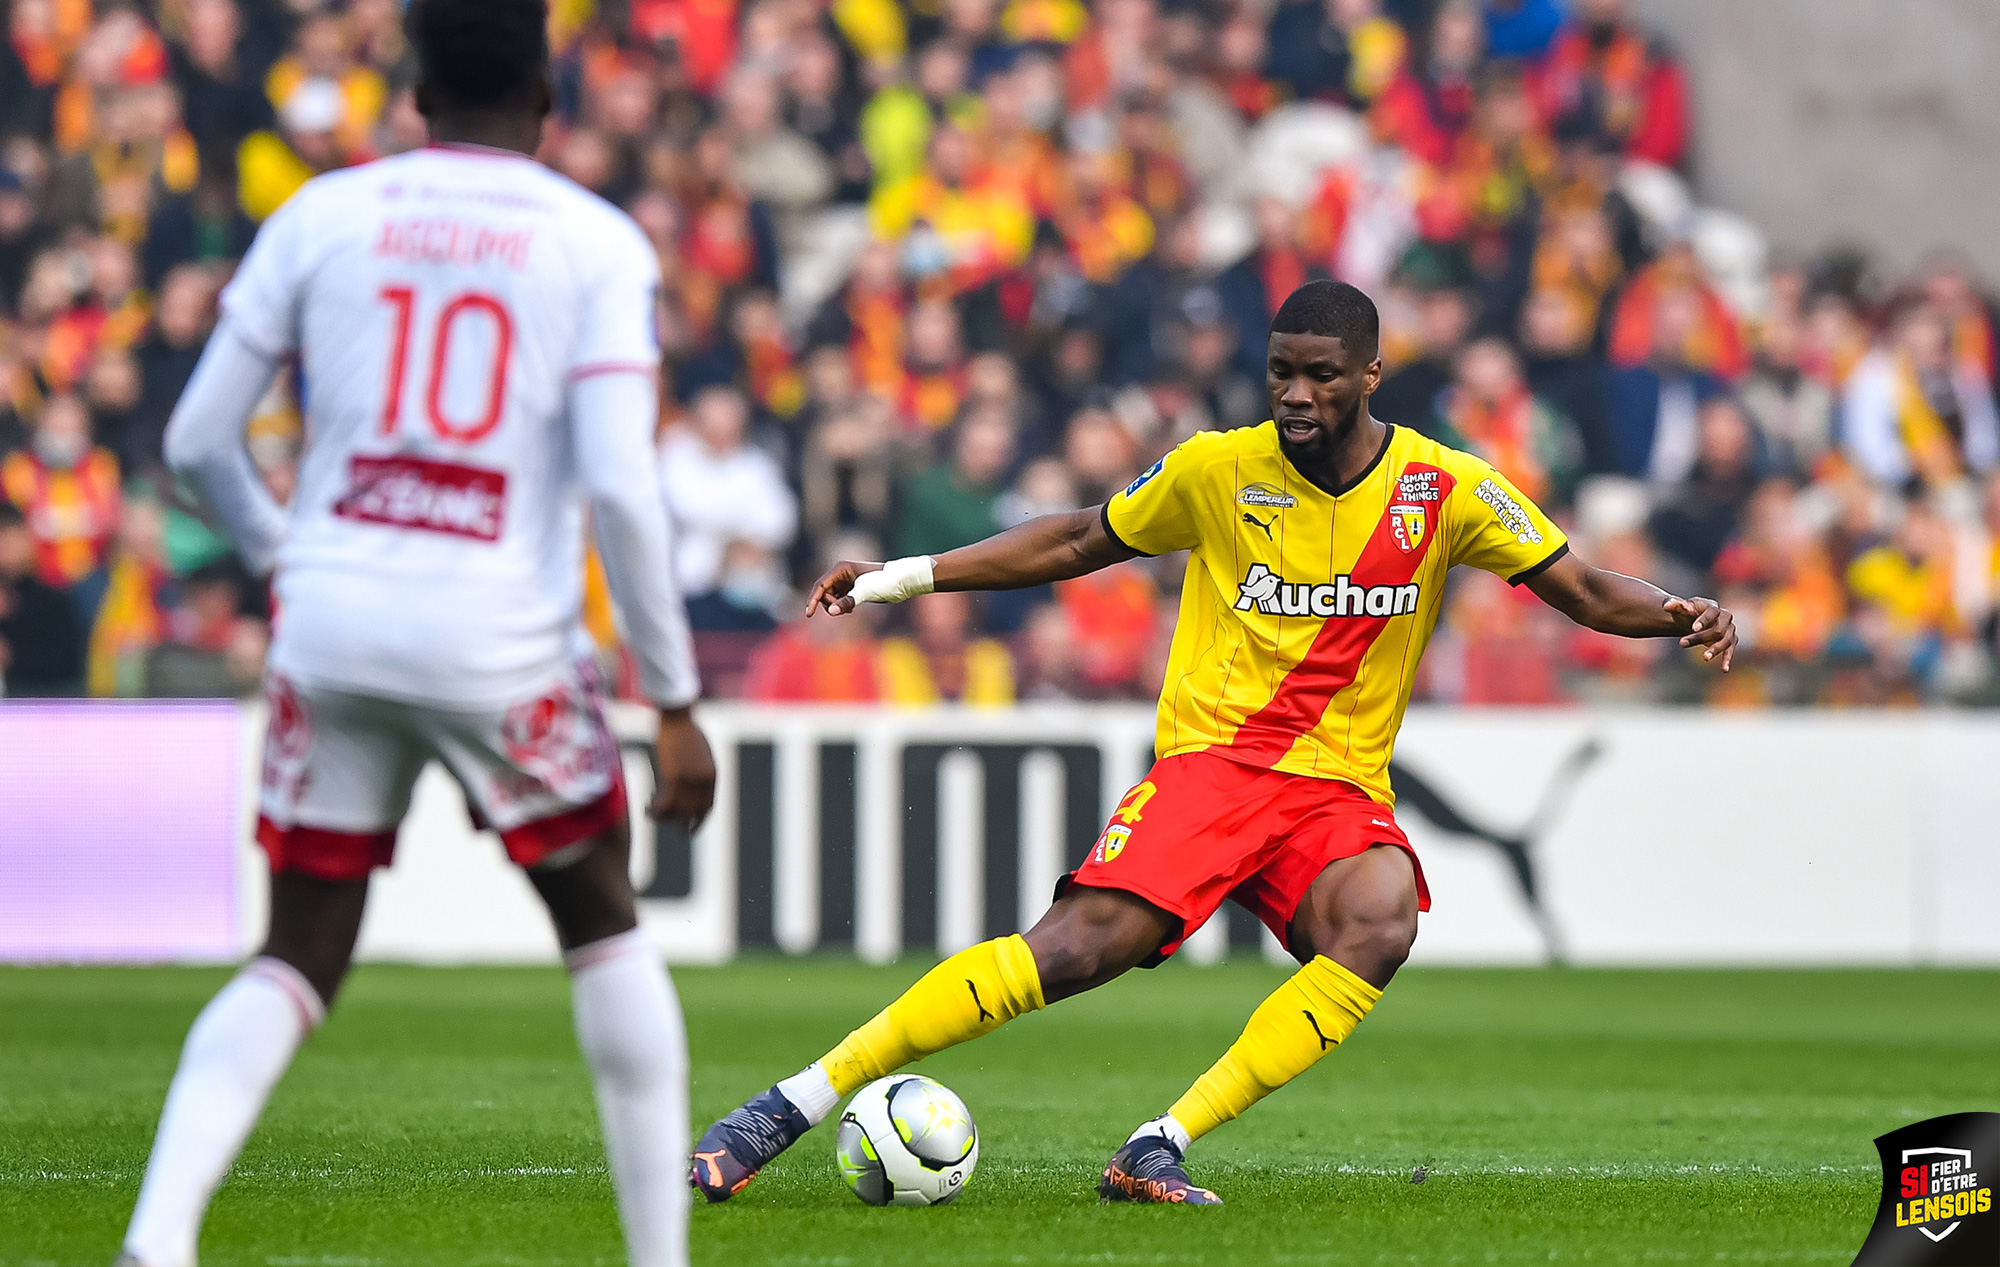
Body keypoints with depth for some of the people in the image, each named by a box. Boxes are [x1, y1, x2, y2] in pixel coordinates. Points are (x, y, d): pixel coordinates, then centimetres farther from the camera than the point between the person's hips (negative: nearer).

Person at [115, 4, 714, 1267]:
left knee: (299, 963, 10)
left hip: (334, 631, 2)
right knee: (606, 930, 19)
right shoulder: (599, 245, -1)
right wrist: (676, 703, -3)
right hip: (504, 643, -2)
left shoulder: (323, 217, 6)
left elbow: (199, 441, 7)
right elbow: (621, 488, -9)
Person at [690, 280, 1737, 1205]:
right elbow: (1082, 541, 15)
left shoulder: (1446, 490, 0)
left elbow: (1581, 590, 3)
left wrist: (1676, 615, -19)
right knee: (1078, 948, -24)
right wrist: (900, 579, 12)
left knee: (1379, 929, -33)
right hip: (1211, 758, -2)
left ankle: (1160, 1149, -34)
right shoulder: (1219, 470, 1)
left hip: (1343, 787, 2)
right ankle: (791, 1104, -20)